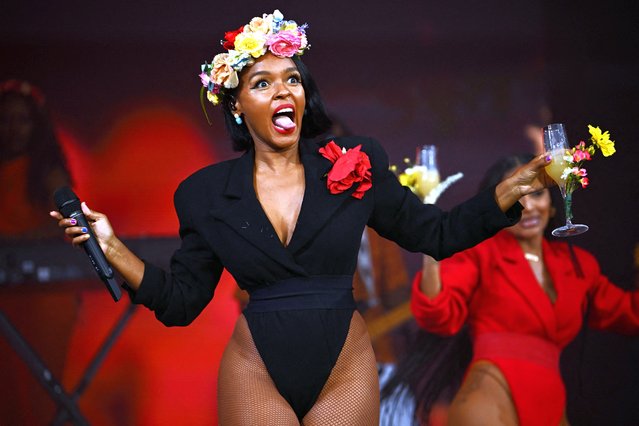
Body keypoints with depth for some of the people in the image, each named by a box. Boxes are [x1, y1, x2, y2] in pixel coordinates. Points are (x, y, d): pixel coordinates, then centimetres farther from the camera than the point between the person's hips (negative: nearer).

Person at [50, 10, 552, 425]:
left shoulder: (356, 163, 0)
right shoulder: (206, 194, 1)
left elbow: (436, 234, 5)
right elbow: (181, 301, 4)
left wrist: (514, 188, -5)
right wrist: (112, 247, -8)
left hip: (346, 370, 0)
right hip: (256, 373, 0)